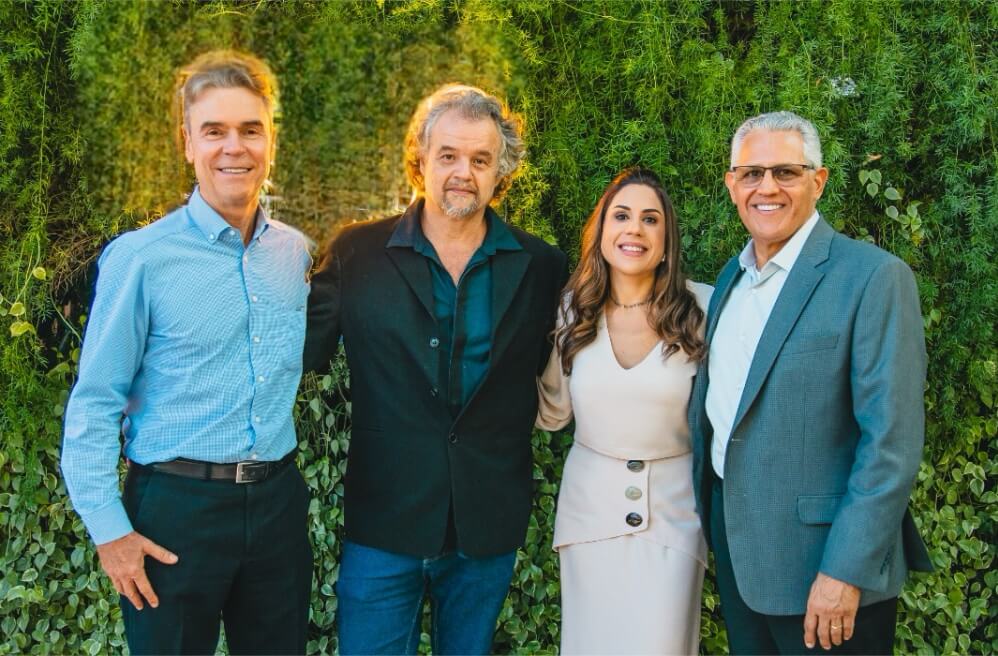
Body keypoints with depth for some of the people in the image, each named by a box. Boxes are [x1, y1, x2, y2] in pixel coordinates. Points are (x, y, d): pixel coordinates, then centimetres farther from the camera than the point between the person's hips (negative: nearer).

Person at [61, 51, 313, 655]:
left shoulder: (296, 252, 4)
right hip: (176, 510, -4)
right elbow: (95, 405, -9)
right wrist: (110, 529, -10)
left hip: (277, 500, 4)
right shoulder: (140, 258, -10)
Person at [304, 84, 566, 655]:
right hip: (385, 520, -1)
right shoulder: (358, 253, -2)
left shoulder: (540, 266, 1)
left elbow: (551, 375, 10)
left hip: (489, 525, 2)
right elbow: (308, 352, 0)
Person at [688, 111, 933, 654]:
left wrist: (847, 570, -21)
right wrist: (706, 517, 13)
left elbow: (892, 441, -18)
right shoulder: (730, 279, 9)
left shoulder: (873, 277, -14)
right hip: (735, 547, 7)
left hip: (822, 559, -6)